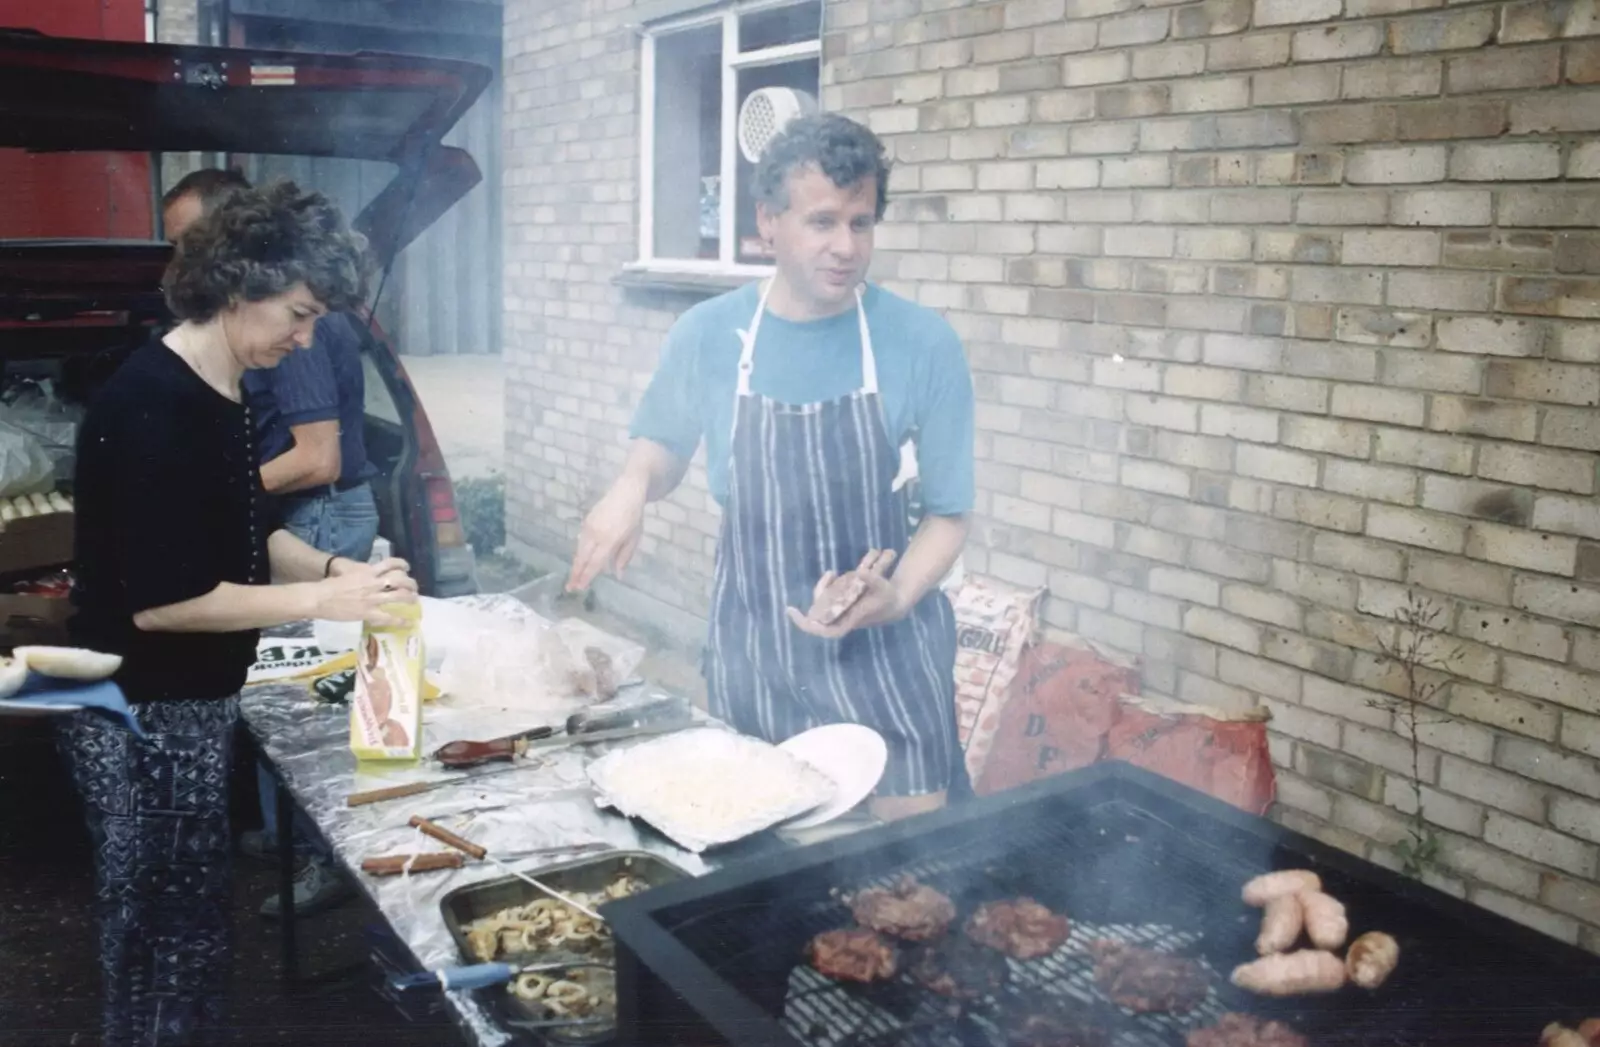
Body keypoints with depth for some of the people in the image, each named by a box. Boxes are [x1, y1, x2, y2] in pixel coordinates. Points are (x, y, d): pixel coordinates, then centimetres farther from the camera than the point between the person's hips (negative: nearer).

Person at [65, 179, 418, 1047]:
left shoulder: (215, 391, 7)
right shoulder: (152, 407, -23)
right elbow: (158, 600, -25)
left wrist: (333, 568, -1)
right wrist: (325, 600, -22)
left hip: (194, 707, 9)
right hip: (146, 721, -9)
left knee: (186, 940, 21)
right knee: (164, 947, 7)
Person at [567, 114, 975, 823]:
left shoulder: (922, 344, -11)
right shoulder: (707, 336, -5)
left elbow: (947, 513, -5)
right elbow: (662, 447, 12)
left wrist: (896, 598, -22)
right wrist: (632, 486, -11)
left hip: (888, 658, -1)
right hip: (751, 663, 2)